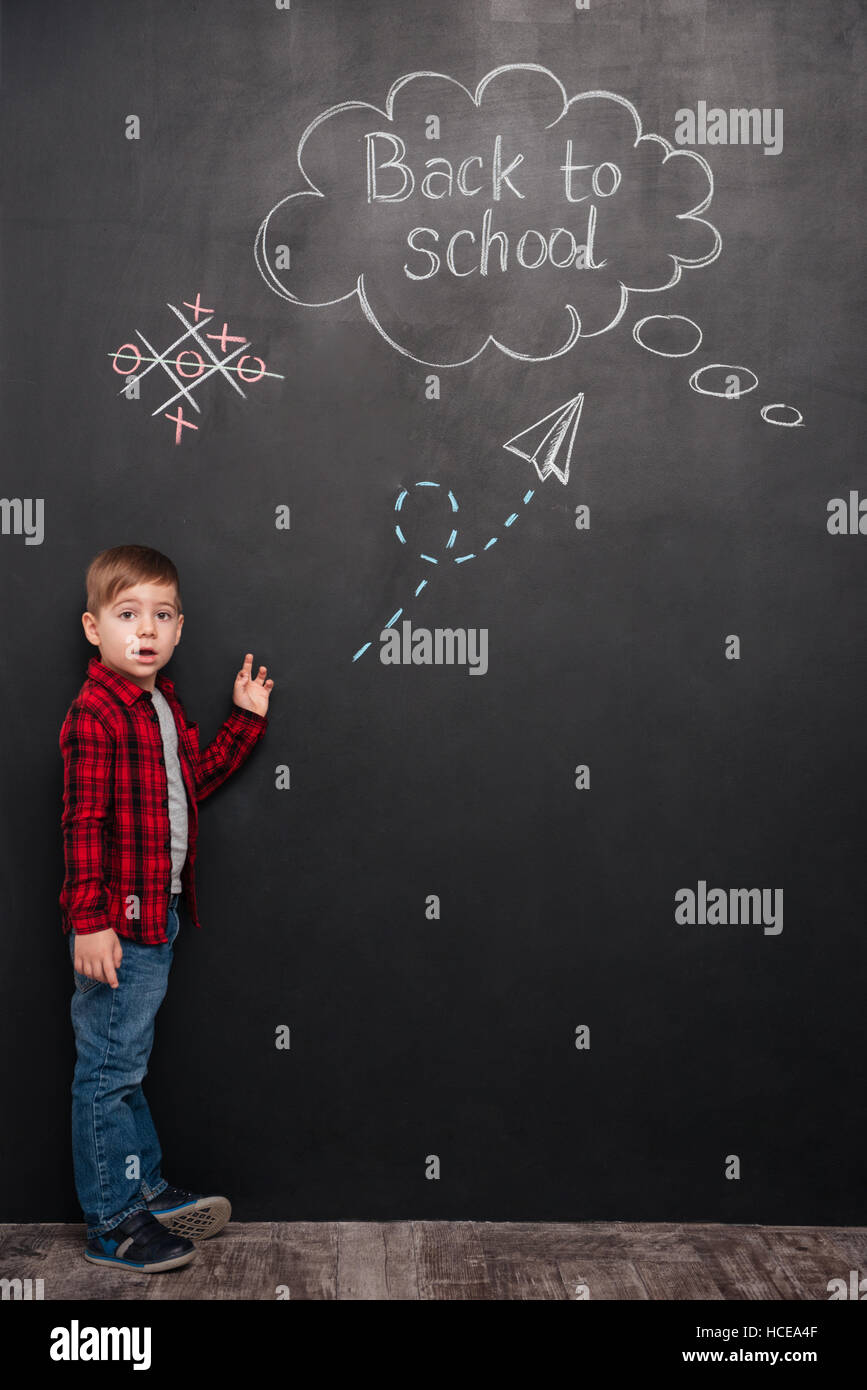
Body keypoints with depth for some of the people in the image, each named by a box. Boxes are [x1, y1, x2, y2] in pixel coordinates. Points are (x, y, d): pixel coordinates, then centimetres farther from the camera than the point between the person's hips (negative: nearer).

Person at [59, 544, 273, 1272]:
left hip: (159, 913, 9)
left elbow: (196, 779, 22)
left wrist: (246, 718, 16)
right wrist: (90, 921, -24)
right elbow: (82, 823, -21)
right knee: (110, 1069, 2)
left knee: (128, 1063, 21)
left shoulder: (163, 706, 11)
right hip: (117, 921, -9)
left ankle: (147, 1190, 35)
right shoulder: (94, 713, -17)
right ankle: (113, 1224, 14)